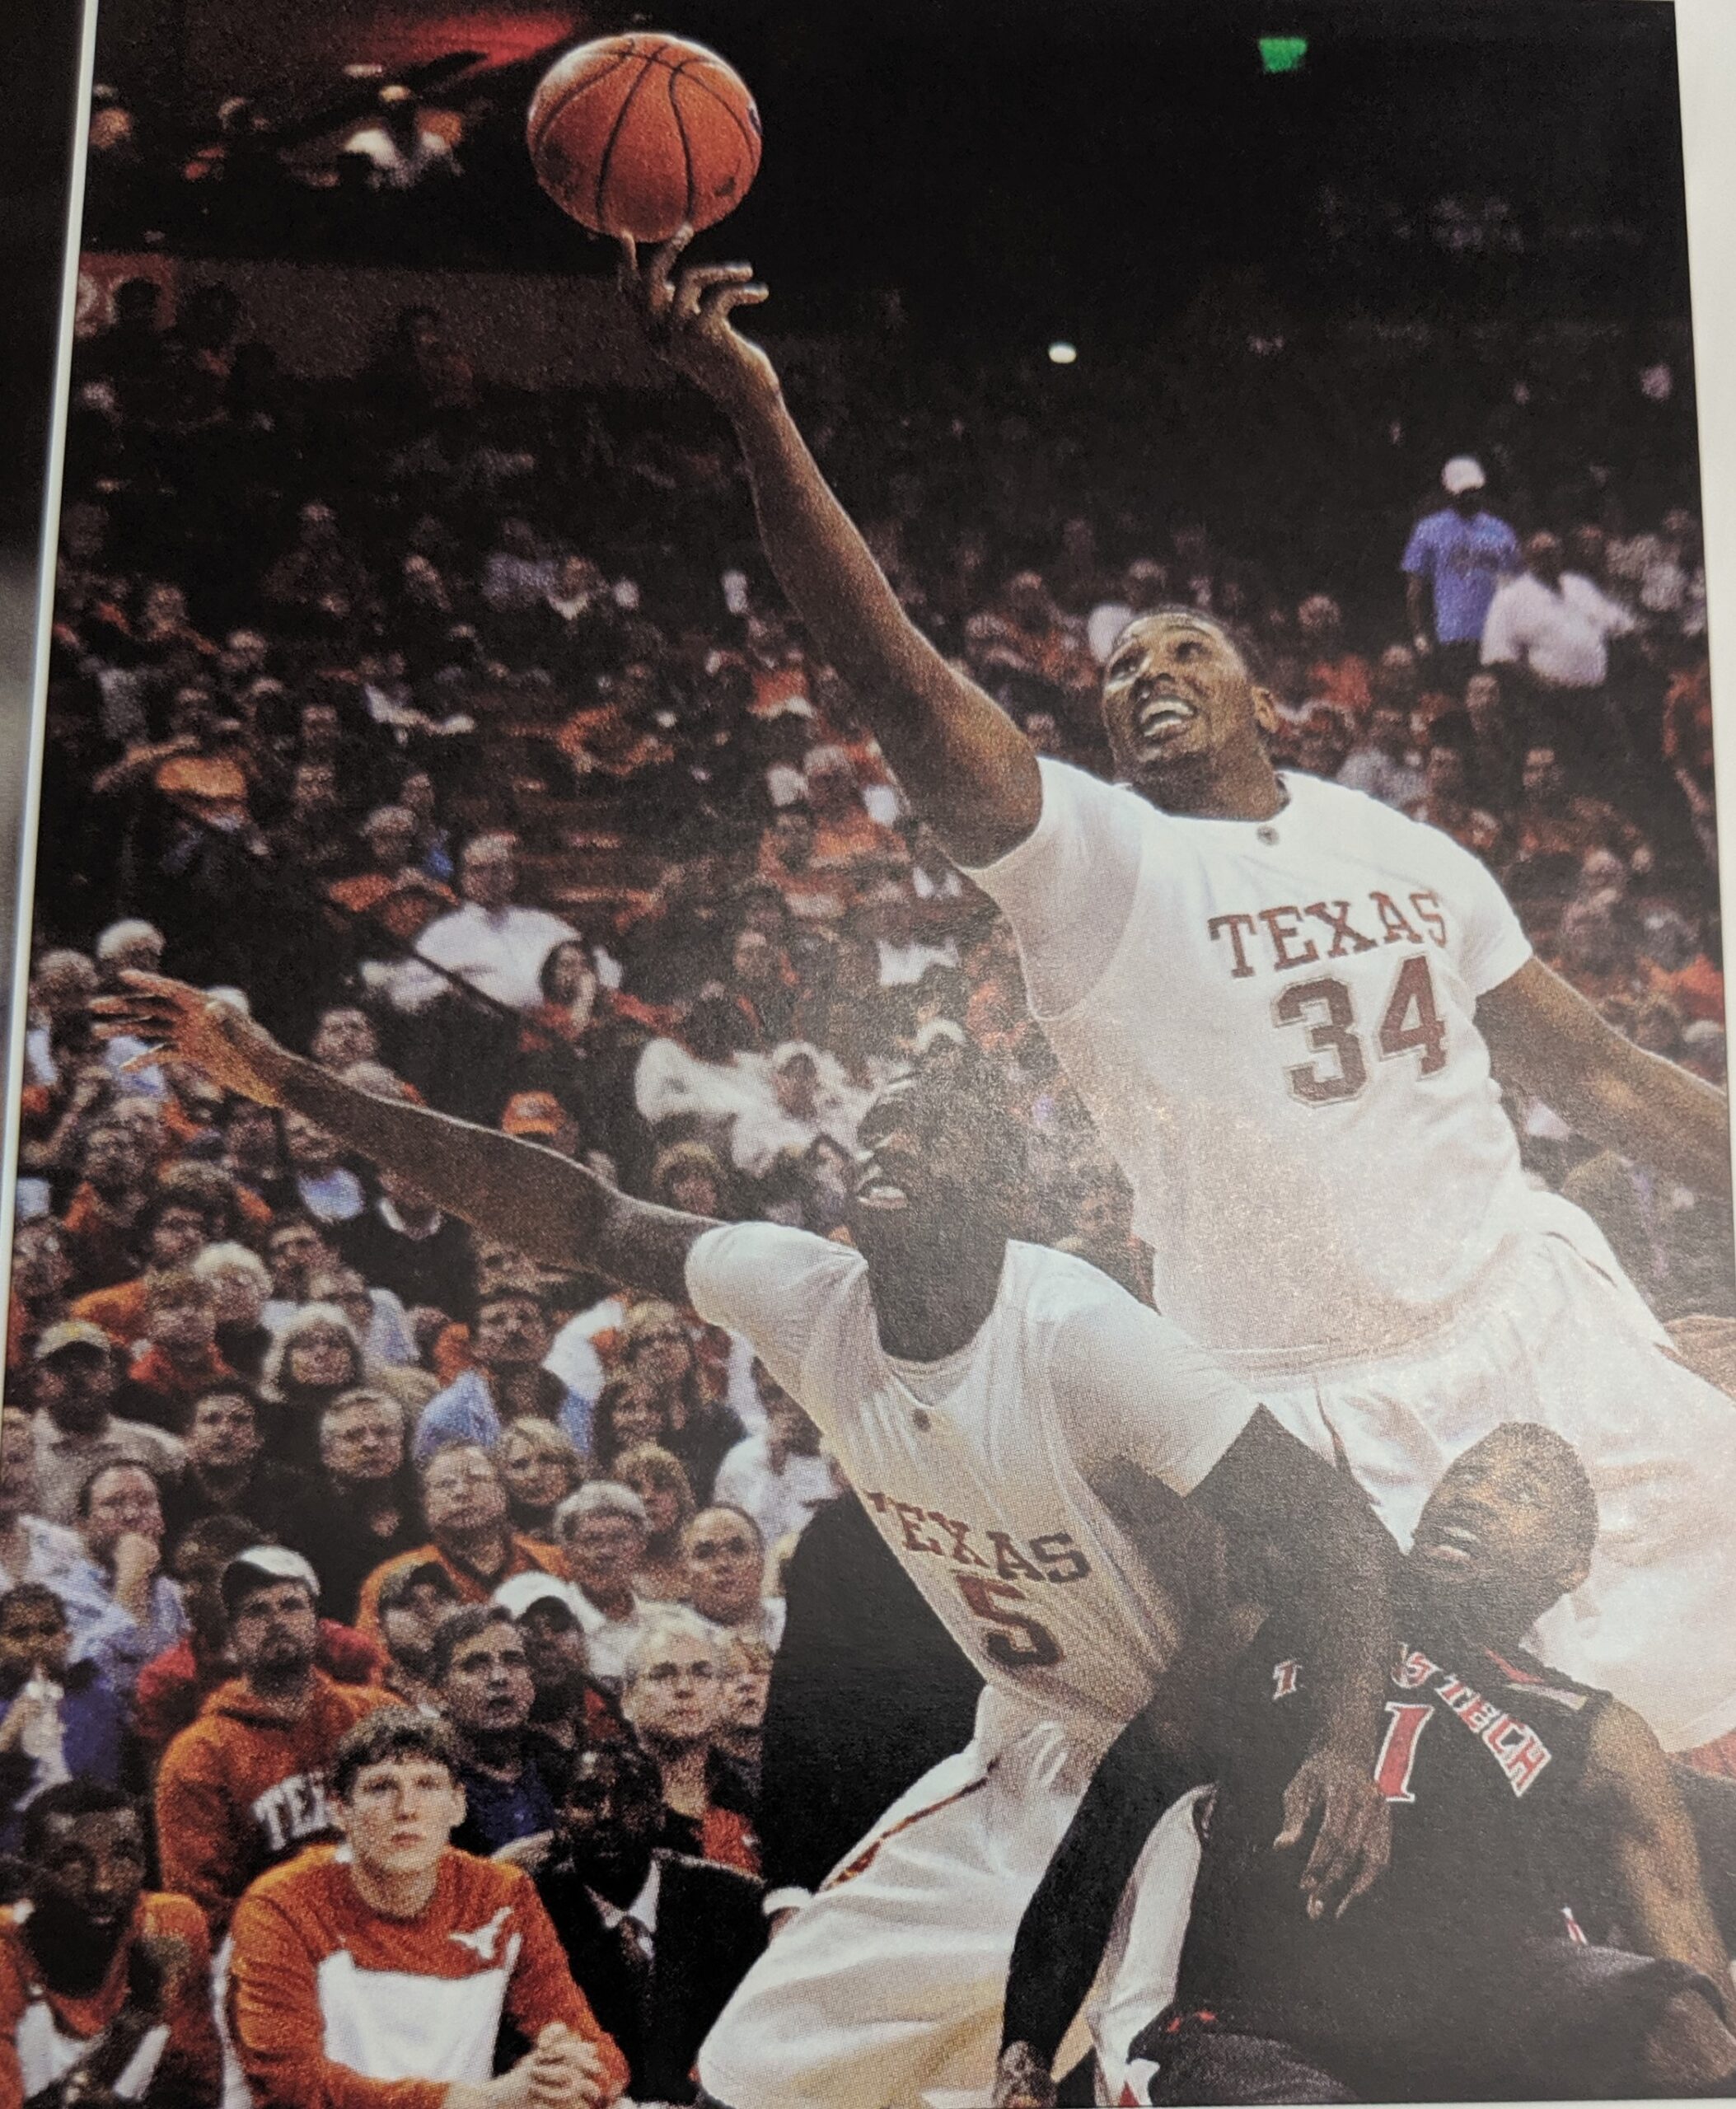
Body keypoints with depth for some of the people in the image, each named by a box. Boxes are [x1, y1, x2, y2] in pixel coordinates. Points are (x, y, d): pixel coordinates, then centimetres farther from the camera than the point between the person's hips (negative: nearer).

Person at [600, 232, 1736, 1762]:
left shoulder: (1408, 855, 9)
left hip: (1537, 1321, 5)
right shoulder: (1091, 860, -7)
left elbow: (1598, 1073, 14)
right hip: (1318, 1415, -4)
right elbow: (904, 678, -23)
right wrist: (758, 414, -34)